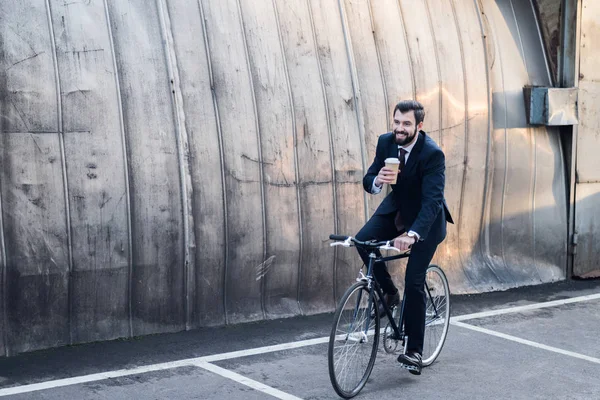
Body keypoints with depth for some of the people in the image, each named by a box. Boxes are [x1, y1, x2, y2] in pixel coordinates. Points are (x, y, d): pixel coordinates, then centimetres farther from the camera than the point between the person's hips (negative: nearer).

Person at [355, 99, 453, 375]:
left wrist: (412, 234, -49)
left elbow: (432, 200, -35)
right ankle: (388, 292, 2)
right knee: (363, 240, -23)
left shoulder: (433, 154, -27)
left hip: (425, 218, -5)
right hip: (396, 208, 5)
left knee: (414, 282, -10)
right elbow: (368, 181, -8)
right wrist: (378, 180, -35)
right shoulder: (385, 142, -11)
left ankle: (414, 351, 3)